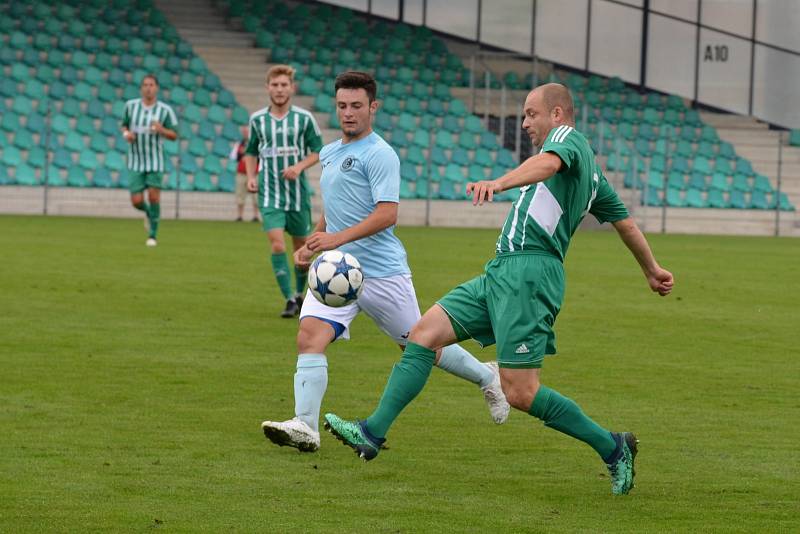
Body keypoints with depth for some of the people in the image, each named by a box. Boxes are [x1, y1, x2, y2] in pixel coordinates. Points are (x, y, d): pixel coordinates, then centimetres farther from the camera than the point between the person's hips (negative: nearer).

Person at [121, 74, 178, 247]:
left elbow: (174, 135, 0)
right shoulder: (131, 106, 0)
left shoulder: (165, 110, -5)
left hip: (155, 161, -2)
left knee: (154, 196, -11)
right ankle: (149, 213, 33)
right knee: (136, 201, -4)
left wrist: (162, 130, -20)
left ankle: (152, 235, 3)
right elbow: (124, 125, 17)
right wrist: (126, 133, -6)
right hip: (136, 162, 2)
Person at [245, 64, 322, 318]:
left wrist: (299, 166, -14)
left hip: (298, 192, 0)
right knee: (277, 245, -15)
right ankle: (289, 300, -11)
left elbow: (318, 151, 3)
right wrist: (250, 176, -2)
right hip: (270, 194, 0)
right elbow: (251, 152, 14)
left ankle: (300, 294, 32)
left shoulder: (304, 118, -3)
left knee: (301, 247, 10)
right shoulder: (257, 119, 2)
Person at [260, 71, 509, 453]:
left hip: (381, 272, -6)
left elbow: (387, 213, -20)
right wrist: (311, 244, 17)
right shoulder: (329, 154, 16)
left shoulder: (379, 154, -10)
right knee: (309, 336, -17)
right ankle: (305, 427, -24)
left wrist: (338, 238, -30)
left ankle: (486, 378, 33)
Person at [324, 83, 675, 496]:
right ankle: (372, 433, 0)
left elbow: (548, 163, -28)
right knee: (424, 334, 2)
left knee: (520, 393, -12)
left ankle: (613, 449, 1)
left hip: (528, 271, -11)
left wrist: (499, 182, -46)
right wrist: (652, 270, 44)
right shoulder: (591, 174, 25)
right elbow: (625, 222, 32)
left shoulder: (569, 137, -3)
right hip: (502, 273, 11)